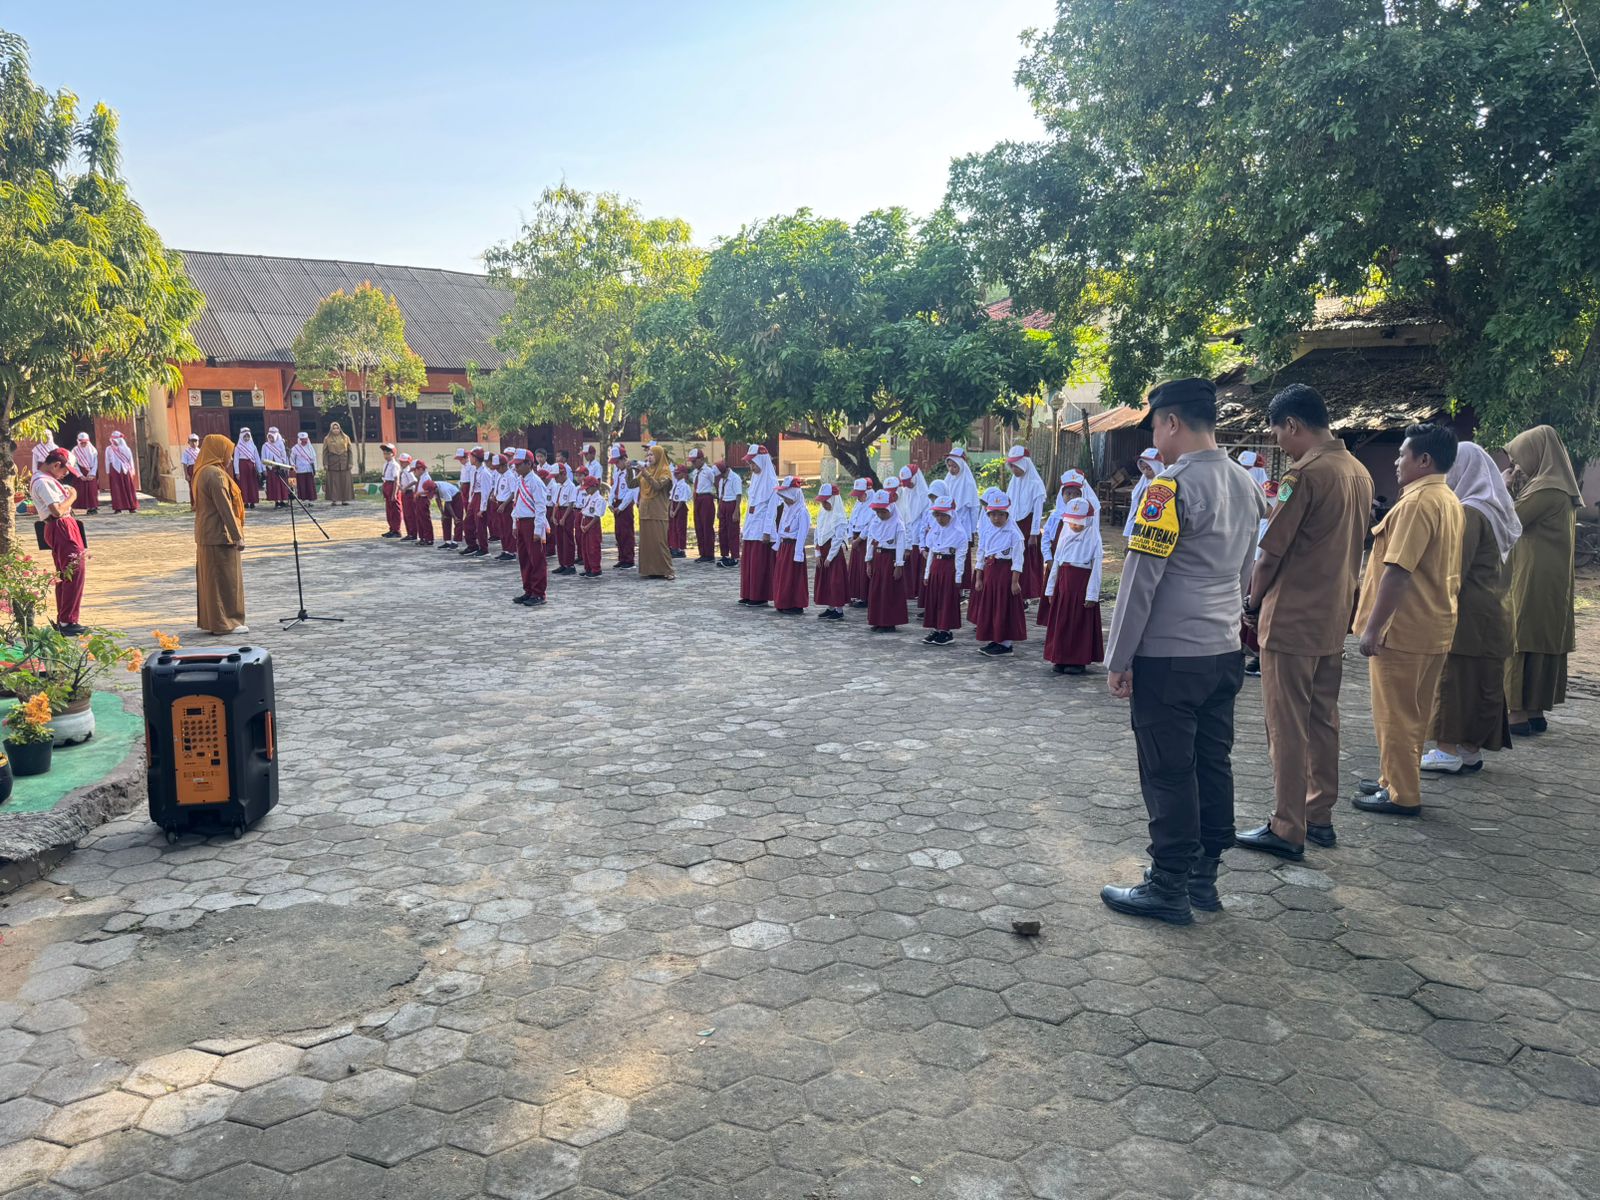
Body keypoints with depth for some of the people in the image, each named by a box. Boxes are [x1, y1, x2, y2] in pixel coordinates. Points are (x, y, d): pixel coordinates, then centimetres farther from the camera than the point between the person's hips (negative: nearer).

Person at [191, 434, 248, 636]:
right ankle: (224, 623, 0)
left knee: (210, 579, 13)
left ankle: (210, 620, 19)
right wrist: (237, 535, -18)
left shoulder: (203, 472, 13)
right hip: (221, 536, -10)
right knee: (225, 579, -3)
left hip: (207, 536, 10)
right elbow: (224, 507, -21)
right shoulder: (216, 474, -17)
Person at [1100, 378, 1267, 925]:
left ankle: (1168, 888, 10)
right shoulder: (1246, 485, 10)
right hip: (1225, 652, 8)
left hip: (1169, 655, -8)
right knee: (1212, 764, 13)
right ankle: (1203, 875, 24)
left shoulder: (1173, 487, -16)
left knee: (1168, 774, 1)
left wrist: (1118, 659, -10)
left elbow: (1141, 578, -15)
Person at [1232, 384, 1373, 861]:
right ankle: (1320, 817, 24)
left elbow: (1271, 550, -16)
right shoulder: (1359, 473, 9)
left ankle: (1287, 830, 5)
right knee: (1323, 720, 15)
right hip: (1334, 619, 8)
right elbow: (1351, 545, 14)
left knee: (1288, 727, -1)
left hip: (1291, 620, -8)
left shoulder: (1305, 472, -17)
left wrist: (1252, 603, -2)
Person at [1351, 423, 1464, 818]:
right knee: (1413, 712, 17)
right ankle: (1398, 781, 28)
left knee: (1395, 714, 0)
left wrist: (1373, 626, -22)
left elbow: (1398, 570, -24)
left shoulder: (1417, 502, -18)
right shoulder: (1449, 501, 12)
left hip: (1403, 628, -9)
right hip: (1435, 626, 10)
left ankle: (1401, 795, 7)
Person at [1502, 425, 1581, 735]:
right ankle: (1536, 711, 17)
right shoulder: (1560, 487, 13)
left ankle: (1519, 712, -2)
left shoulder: (1545, 491, -18)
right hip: (1551, 581, 10)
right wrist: (1518, 489, 10)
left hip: (1533, 581, -10)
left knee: (1520, 642, -4)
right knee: (1543, 642, 11)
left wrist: (1505, 488, -4)